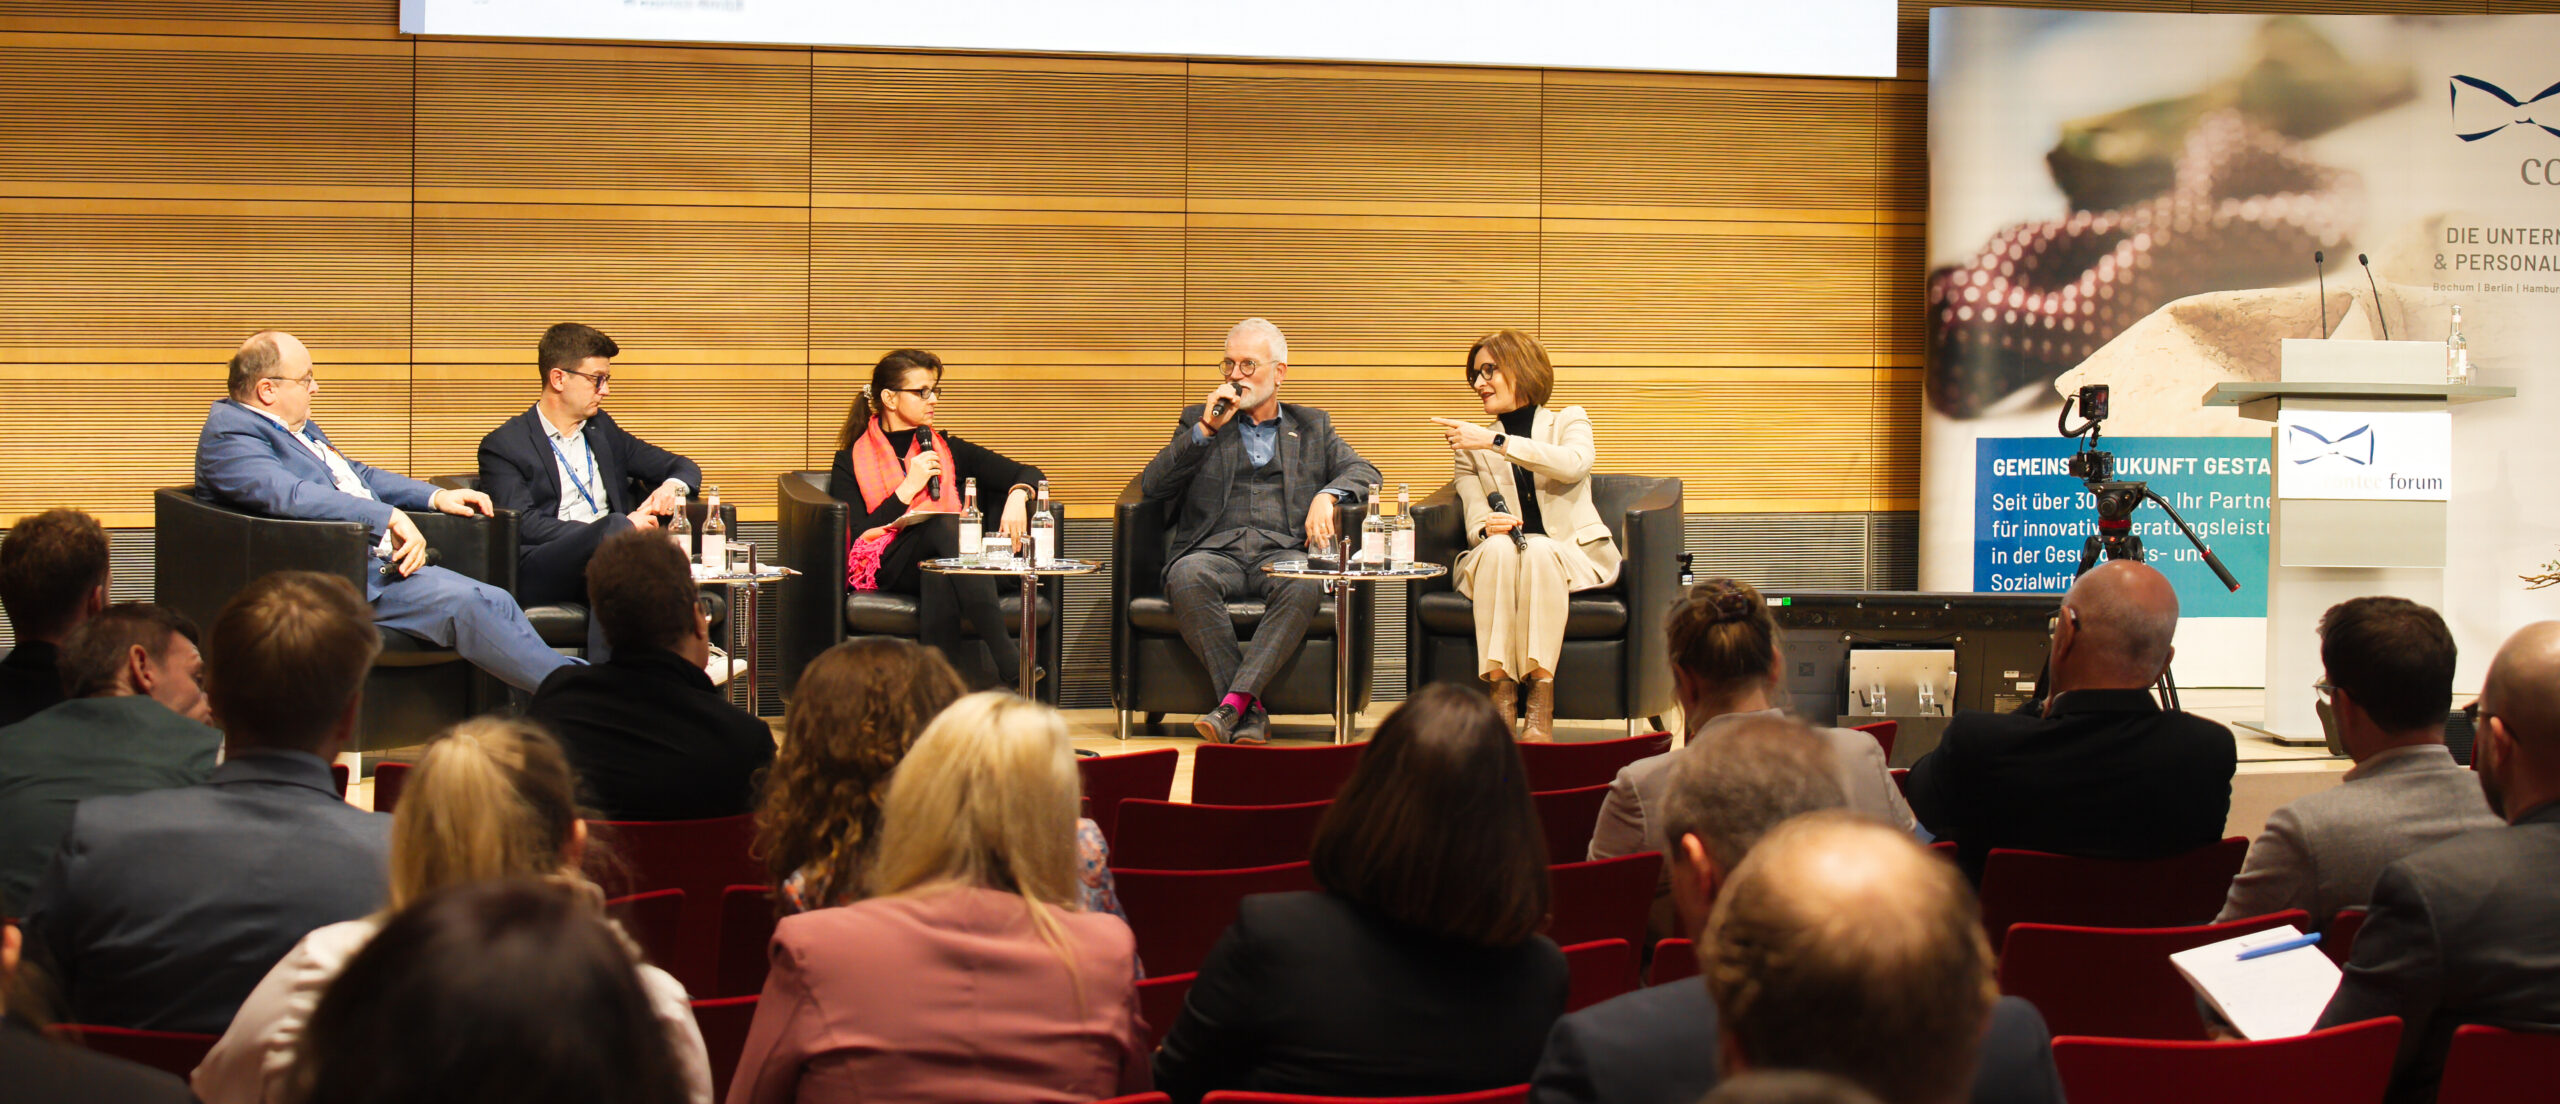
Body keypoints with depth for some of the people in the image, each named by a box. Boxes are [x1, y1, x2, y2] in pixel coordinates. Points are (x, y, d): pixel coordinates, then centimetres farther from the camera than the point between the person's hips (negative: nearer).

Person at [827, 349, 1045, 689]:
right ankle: (1006, 659, -49)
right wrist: (907, 489, -3)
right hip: (886, 567, -3)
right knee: (944, 524, -35)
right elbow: (855, 536, 1)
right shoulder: (851, 461, 16)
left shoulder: (947, 450, 25)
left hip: (948, 556, 3)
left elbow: (1029, 474, 19)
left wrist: (1017, 498, -5)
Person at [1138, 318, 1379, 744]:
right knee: (1186, 578, -37)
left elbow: (1365, 473, 14)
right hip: (1216, 550, 0)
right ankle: (1251, 710, -34)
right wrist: (1206, 429, -1)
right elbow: (1151, 488, 9)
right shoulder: (1198, 421, 22)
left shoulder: (1312, 426, 25)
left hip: (1283, 552, 0)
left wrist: (1327, 495, -8)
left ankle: (1233, 703, -41)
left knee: (1302, 586, -37)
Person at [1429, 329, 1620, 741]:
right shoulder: (1472, 446, 19)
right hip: (1493, 561, 2)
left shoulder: (1569, 421, 11)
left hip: (1574, 555, -2)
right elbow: (1473, 514, 4)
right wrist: (1486, 526, -22)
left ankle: (1541, 706, -44)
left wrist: (1497, 442, -20)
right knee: (1499, 548, -34)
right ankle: (1500, 692, -44)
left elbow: (1574, 464, -15)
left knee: (1538, 549, -36)